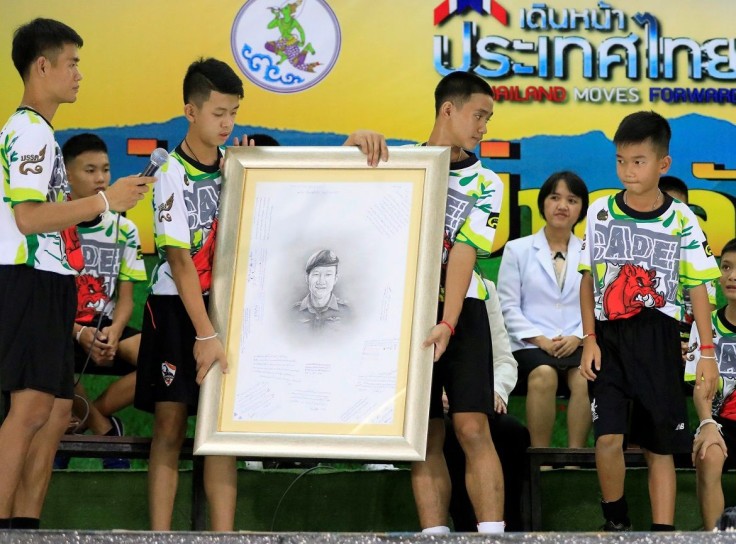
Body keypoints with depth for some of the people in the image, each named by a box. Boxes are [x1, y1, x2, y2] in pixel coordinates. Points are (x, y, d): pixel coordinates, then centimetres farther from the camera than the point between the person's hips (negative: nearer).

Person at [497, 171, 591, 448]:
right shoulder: (517, 250, 13)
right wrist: (541, 340, -8)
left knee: (585, 377, -33)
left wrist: (578, 337, -10)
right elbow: (508, 306, 5)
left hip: (578, 344, 1)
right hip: (531, 344, -1)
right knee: (544, 374, -35)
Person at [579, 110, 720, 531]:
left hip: (659, 339, 0)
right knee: (608, 437, -12)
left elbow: (698, 288, 2)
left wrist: (707, 353, -2)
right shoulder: (600, 213, 2)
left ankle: (663, 531, 8)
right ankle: (616, 521, 9)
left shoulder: (681, 221, -1)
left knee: (661, 445, 3)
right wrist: (590, 339, 1)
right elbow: (588, 280, 8)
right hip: (610, 337, 0)